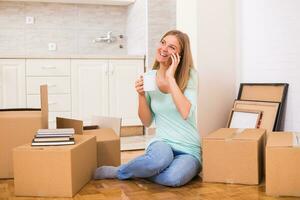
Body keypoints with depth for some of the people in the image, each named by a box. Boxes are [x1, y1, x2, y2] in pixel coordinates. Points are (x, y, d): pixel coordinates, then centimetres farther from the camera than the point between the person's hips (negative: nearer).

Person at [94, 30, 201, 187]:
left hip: (189, 149, -1)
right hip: (163, 142, 1)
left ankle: (119, 173, -9)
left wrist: (171, 78, -20)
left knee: (173, 178, -34)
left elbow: (186, 113, -23)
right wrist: (141, 96, -14)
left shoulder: (190, 75, -7)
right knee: (159, 159, -38)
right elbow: (146, 122, 3)